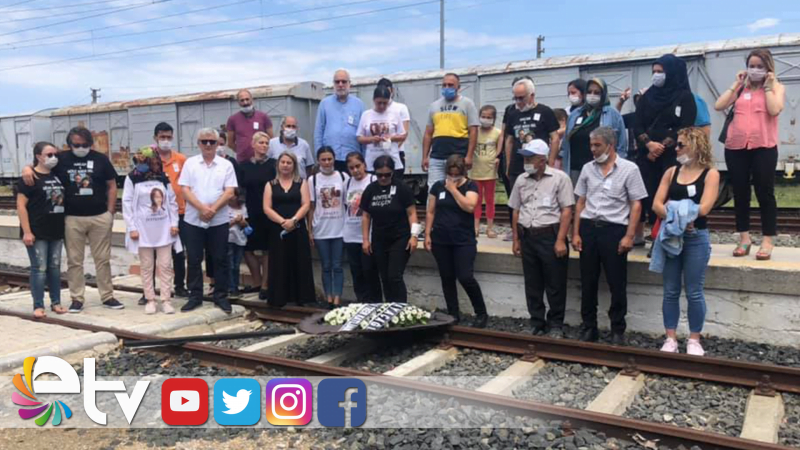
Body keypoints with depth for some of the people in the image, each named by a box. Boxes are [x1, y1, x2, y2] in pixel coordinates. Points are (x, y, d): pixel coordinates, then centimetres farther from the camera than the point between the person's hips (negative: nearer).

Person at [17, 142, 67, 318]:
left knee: (55, 267, 11)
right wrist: (26, 231, -17)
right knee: (39, 268, -2)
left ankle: (56, 302, 19)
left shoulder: (58, 175, 9)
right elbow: (21, 206, -12)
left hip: (57, 230, 6)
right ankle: (38, 306, 5)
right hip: (37, 232, -6)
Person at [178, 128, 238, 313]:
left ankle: (221, 296, 15)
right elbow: (185, 190, -3)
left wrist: (213, 209, -16)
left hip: (219, 220, 0)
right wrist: (202, 208, -17)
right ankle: (195, 296, 17)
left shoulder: (226, 165, 3)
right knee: (194, 260, 6)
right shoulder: (190, 163, 4)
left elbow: (229, 192, -4)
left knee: (220, 260, 5)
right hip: (194, 220, 1)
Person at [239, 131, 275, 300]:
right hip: (250, 213, 3)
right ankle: (256, 282, 22)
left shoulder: (272, 165, 0)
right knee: (248, 249, 6)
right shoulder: (244, 166, 7)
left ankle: (265, 285, 11)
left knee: (266, 250, 2)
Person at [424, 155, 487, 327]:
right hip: (440, 241, 3)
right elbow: (430, 212, 8)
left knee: (466, 278, -9)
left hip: (464, 241, -3)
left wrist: (453, 189, -12)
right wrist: (427, 235, 2)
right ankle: (453, 315, 21)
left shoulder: (470, 186, -1)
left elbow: (469, 206, -19)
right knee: (447, 279, 9)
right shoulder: (438, 186, 7)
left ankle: (481, 313, 10)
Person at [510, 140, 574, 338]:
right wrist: (516, 239, 12)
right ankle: (537, 323, 23)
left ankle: (555, 324, 17)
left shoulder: (559, 178, -5)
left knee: (555, 285, 3)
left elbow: (567, 210, -9)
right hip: (527, 237, 5)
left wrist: (560, 240, -15)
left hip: (550, 236, -5)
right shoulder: (521, 180, 10)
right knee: (532, 284, 11)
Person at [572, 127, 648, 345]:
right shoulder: (587, 168, 9)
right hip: (588, 228, 4)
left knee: (617, 284, 4)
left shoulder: (629, 169, -3)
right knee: (588, 282, 10)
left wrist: (629, 236, -11)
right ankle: (588, 327, 23)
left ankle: (618, 330, 19)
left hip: (614, 229, -4)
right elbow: (580, 202, 11)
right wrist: (576, 233, 5)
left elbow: (636, 205, -4)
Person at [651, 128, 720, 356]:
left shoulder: (710, 174, -3)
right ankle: (671, 339, 16)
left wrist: (672, 206, -6)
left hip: (696, 238, -4)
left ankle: (694, 340, 15)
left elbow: (703, 208, -15)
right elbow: (656, 204, -1)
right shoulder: (671, 172, 8)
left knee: (694, 292, 2)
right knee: (670, 291, 7)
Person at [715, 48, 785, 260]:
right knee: (740, 194, 7)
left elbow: (774, 110, -12)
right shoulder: (741, 88, 15)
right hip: (736, 147, 3)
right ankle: (744, 238, 18)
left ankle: (767, 241, 6)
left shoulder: (776, 87, 7)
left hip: (763, 147, -3)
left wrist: (768, 86, -5)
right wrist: (736, 84, 4)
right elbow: (719, 106, 1)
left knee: (764, 193, -1)